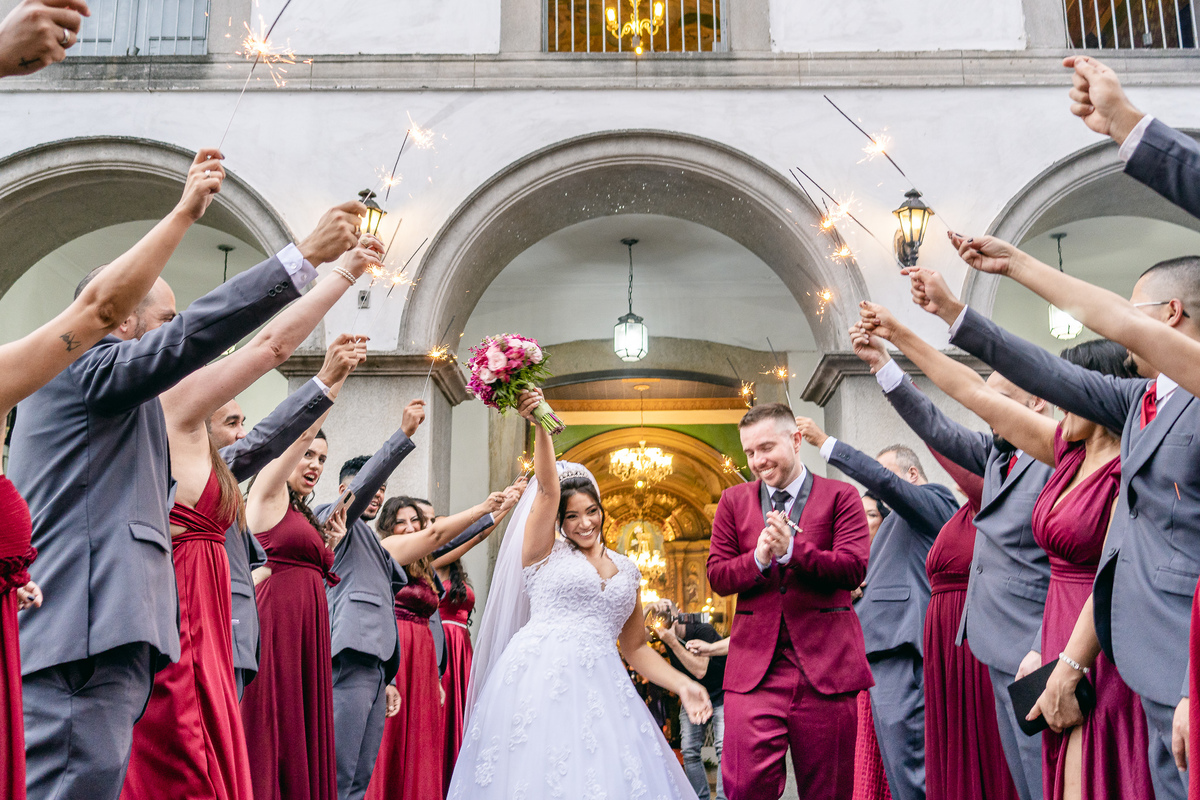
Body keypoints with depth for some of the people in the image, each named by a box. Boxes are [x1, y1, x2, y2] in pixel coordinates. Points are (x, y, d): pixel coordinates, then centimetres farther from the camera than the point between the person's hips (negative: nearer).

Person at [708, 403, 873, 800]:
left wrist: (792, 549, -19)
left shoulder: (840, 496, 5)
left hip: (826, 663, -1)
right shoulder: (733, 501, 13)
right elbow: (717, 576, 7)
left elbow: (854, 569, -7)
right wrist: (759, 558, -12)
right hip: (754, 664, 1)